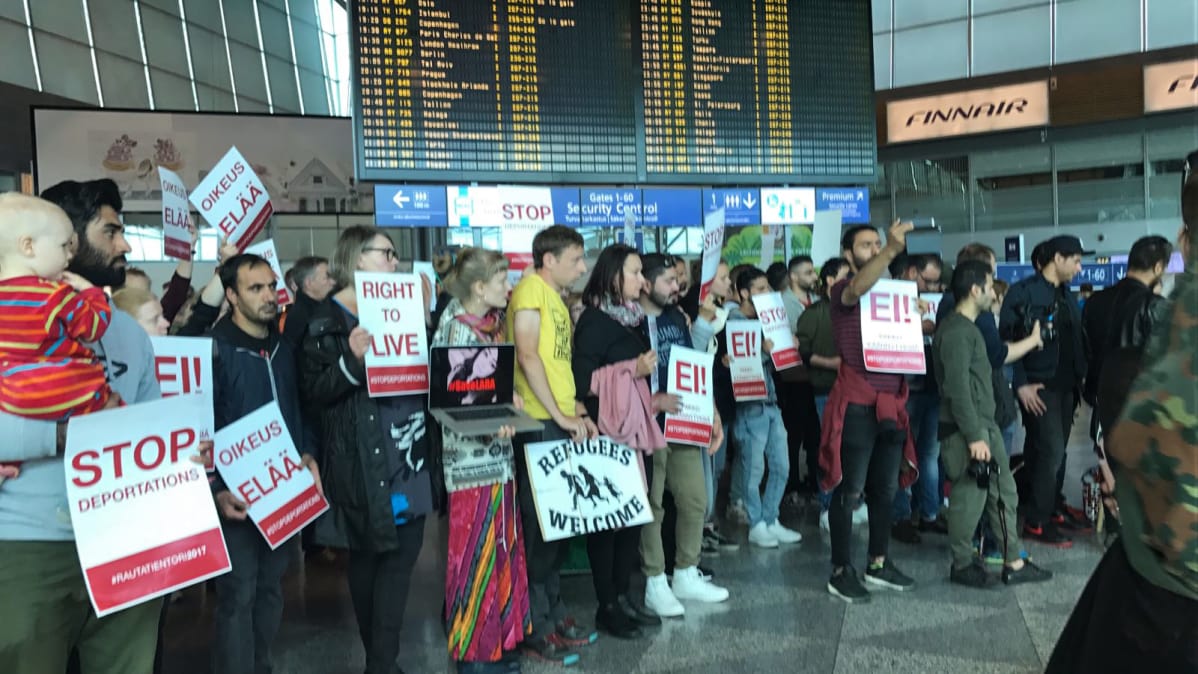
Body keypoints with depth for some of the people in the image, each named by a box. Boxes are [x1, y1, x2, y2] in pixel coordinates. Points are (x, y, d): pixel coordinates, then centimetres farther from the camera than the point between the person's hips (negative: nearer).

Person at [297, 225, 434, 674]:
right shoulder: (325, 322, -5)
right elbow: (312, 395, -12)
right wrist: (352, 362, -25)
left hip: (408, 456, 6)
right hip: (363, 463, -5)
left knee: (401, 556, 3)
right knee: (369, 557, 8)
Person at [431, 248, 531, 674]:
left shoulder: (493, 323, 10)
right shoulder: (456, 328, -13)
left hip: (496, 452, 8)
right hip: (471, 455, -8)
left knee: (500, 545, 13)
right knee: (476, 549, 0)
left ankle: (496, 639, 26)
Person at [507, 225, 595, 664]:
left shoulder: (558, 300, 18)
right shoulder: (530, 288, -10)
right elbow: (527, 355, -19)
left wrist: (577, 410, 8)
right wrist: (559, 415, -18)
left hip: (562, 424, 9)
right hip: (538, 424, -9)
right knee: (538, 523, -2)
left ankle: (553, 614, 26)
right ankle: (536, 630, 9)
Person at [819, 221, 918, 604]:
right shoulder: (841, 292, -6)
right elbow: (857, 289, -31)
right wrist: (893, 249, -44)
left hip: (892, 403, 7)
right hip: (856, 404, -7)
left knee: (886, 489, 14)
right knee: (849, 491, -2)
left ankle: (878, 563, 27)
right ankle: (841, 572, 8)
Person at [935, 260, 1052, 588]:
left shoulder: (969, 328, 16)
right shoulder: (955, 331, -17)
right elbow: (957, 389, -22)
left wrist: (985, 431, 20)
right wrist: (974, 436, -22)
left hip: (986, 425, 10)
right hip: (968, 431, -10)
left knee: (1004, 493, 12)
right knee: (969, 497, -1)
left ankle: (1013, 563, 19)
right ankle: (962, 565, 12)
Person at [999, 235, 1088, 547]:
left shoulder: (1066, 294, 13)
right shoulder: (1024, 291, -11)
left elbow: (1075, 339, 18)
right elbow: (1007, 339, -15)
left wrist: (1081, 375, 8)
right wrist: (1021, 383, -18)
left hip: (1065, 384, 7)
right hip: (1038, 386, -7)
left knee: (1057, 450, 14)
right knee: (1050, 450, -8)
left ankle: (1054, 506, 28)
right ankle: (1036, 522, 1)